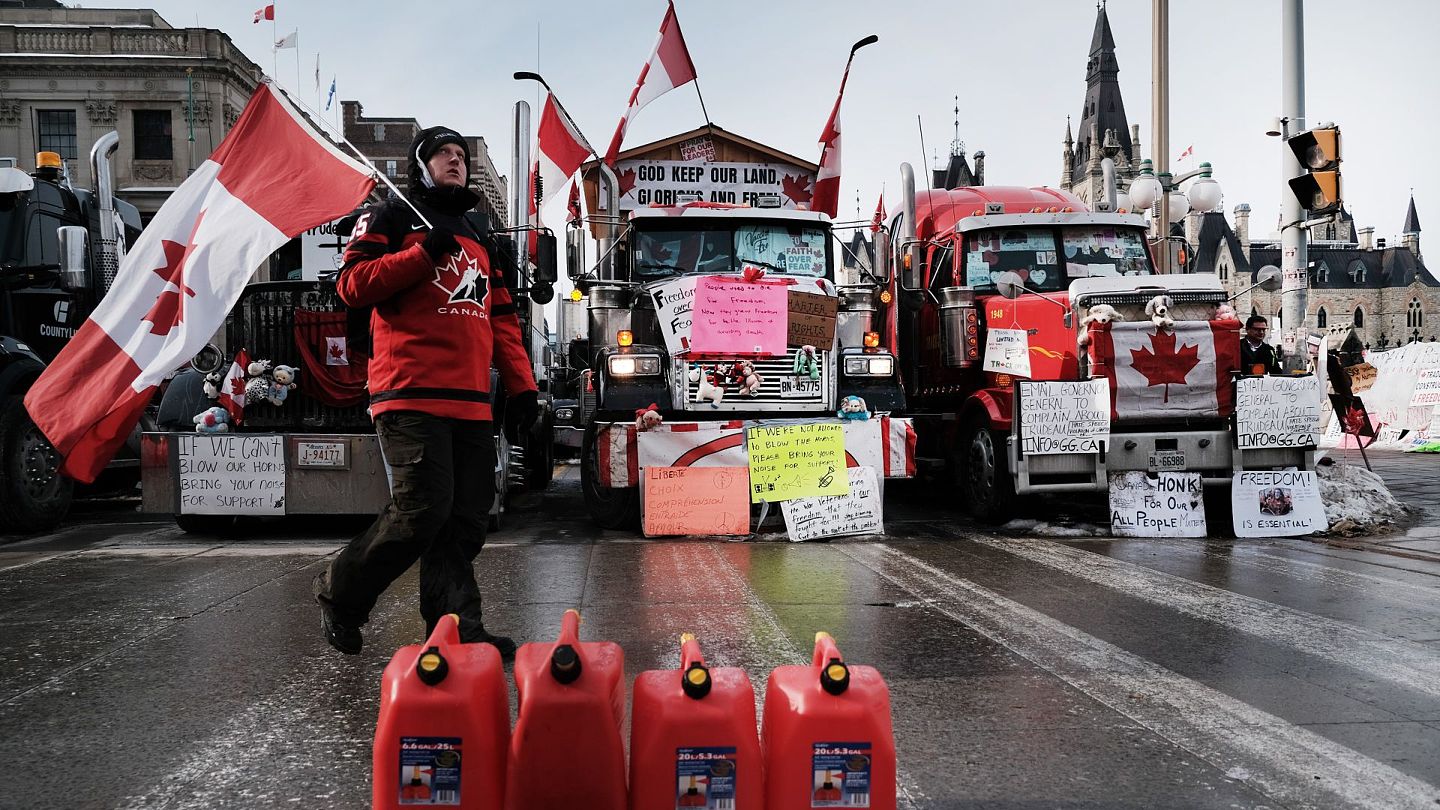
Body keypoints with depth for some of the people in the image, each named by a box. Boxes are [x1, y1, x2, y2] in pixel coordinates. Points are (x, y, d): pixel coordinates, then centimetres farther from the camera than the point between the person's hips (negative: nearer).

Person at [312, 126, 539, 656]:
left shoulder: (478, 240, 28)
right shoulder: (392, 218, 9)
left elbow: (502, 319, 24)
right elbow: (352, 285, -4)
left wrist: (521, 385, 14)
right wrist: (423, 254, -12)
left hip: (471, 402, 7)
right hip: (411, 394, -7)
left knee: (468, 517, 1)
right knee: (423, 509, -13)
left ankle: (457, 626, 5)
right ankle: (339, 594, 8)